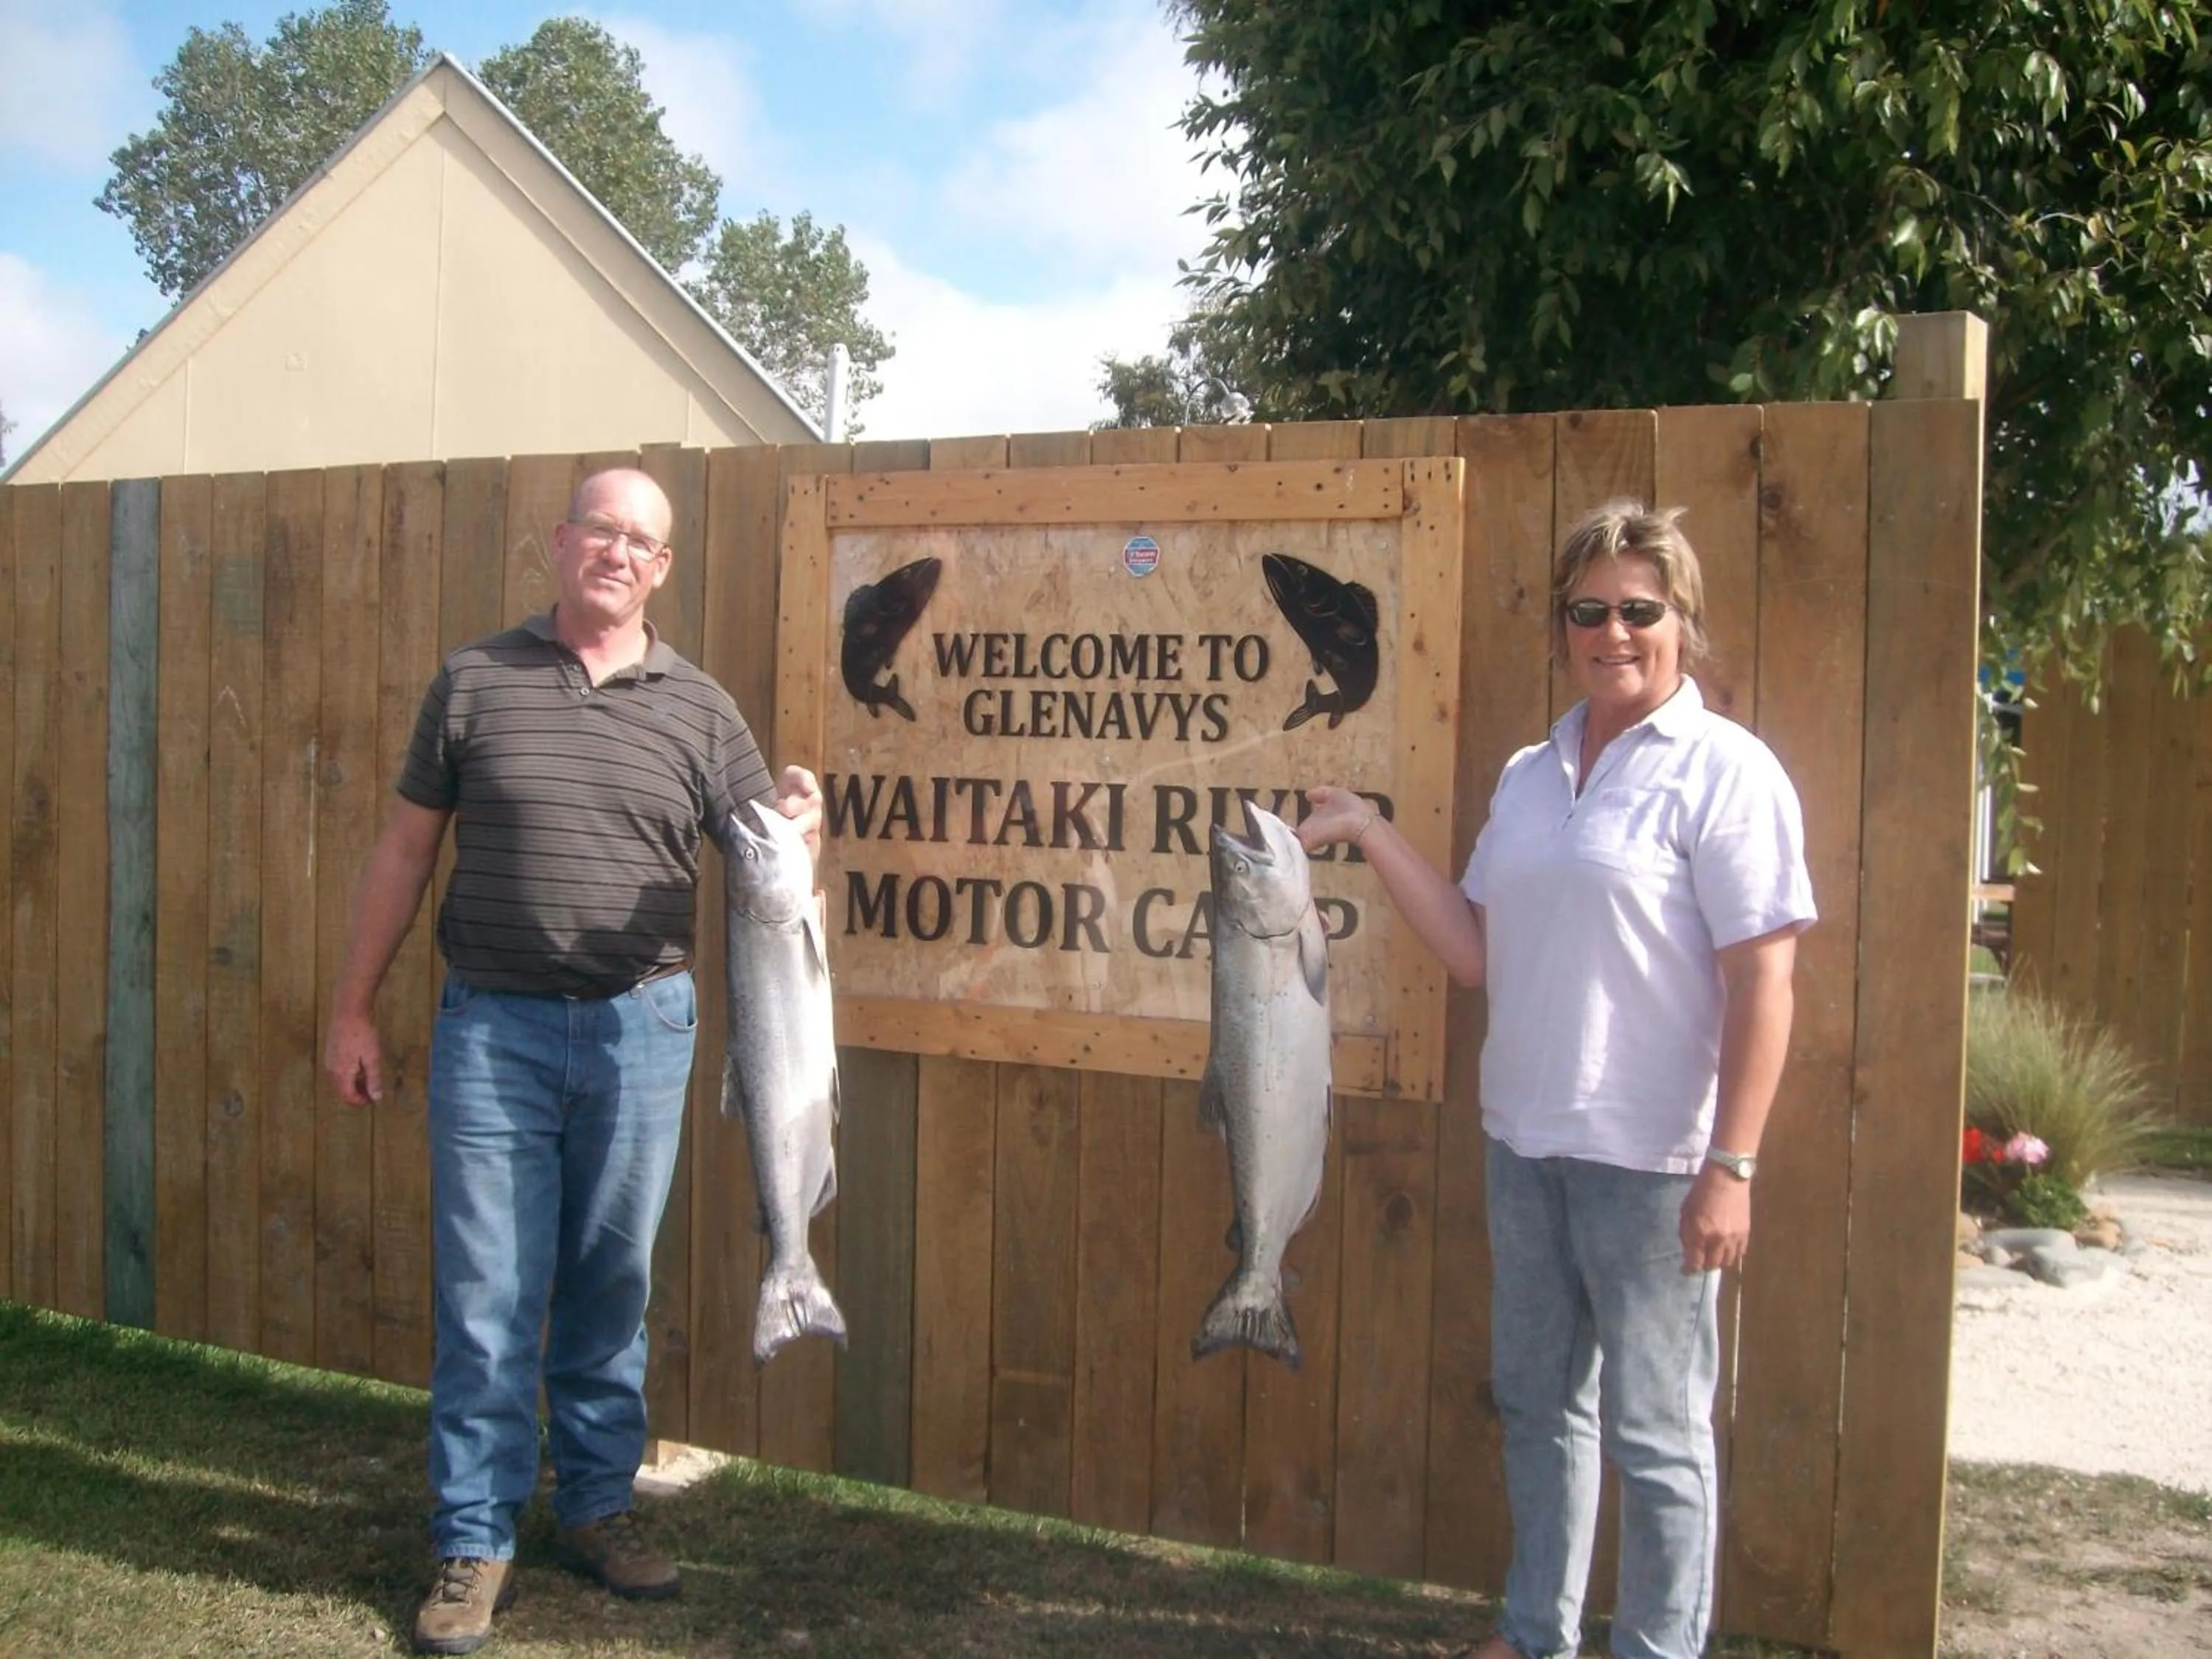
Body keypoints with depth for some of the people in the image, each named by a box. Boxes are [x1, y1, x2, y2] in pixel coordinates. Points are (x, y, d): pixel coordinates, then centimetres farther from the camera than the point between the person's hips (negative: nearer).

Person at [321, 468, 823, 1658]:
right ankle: (475, 1544, 14)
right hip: (492, 1025, -1)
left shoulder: (698, 708, 5)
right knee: (485, 1296, 2)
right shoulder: (475, 681, 4)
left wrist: (798, 824, -15)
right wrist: (352, 1006, 5)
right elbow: (404, 850, 7)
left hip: (641, 1026, 1)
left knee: (613, 1290, 12)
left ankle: (598, 1506, 27)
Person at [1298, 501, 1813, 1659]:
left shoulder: (1723, 773, -10)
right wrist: (1371, 834, 2)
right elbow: (1479, 956, 7)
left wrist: (1731, 1166, -18)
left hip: (1650, 1158, -7)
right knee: (1536, 1401, 19)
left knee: (1655, 1430, 7)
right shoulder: (1529, 774, 9)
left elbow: (1762, 980, -14)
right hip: (1522, 1139, 7)